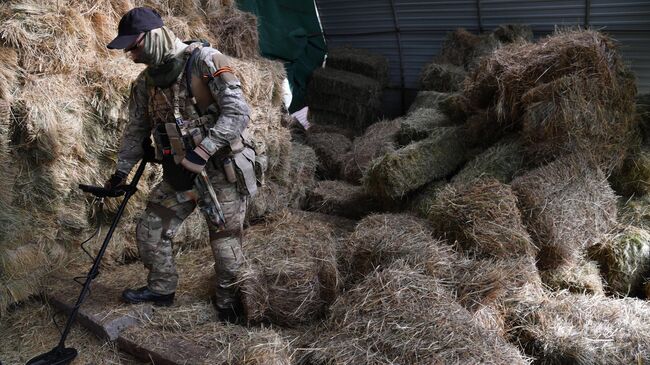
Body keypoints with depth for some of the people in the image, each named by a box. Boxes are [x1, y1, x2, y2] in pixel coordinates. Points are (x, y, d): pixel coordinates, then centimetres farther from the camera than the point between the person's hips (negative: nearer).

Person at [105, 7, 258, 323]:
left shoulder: (204, 60, -15)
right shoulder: (146, 82, 7)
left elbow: (237, 112, -21)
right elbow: (136, 130, 19)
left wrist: (202, 150, -28)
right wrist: (121, 171, 20)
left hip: (220, 171, -6)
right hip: (179, 174, 7)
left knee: (226, 243, 3)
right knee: (149, 231, 8)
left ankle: (228, 303, 24)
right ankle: (161, 288, 31)